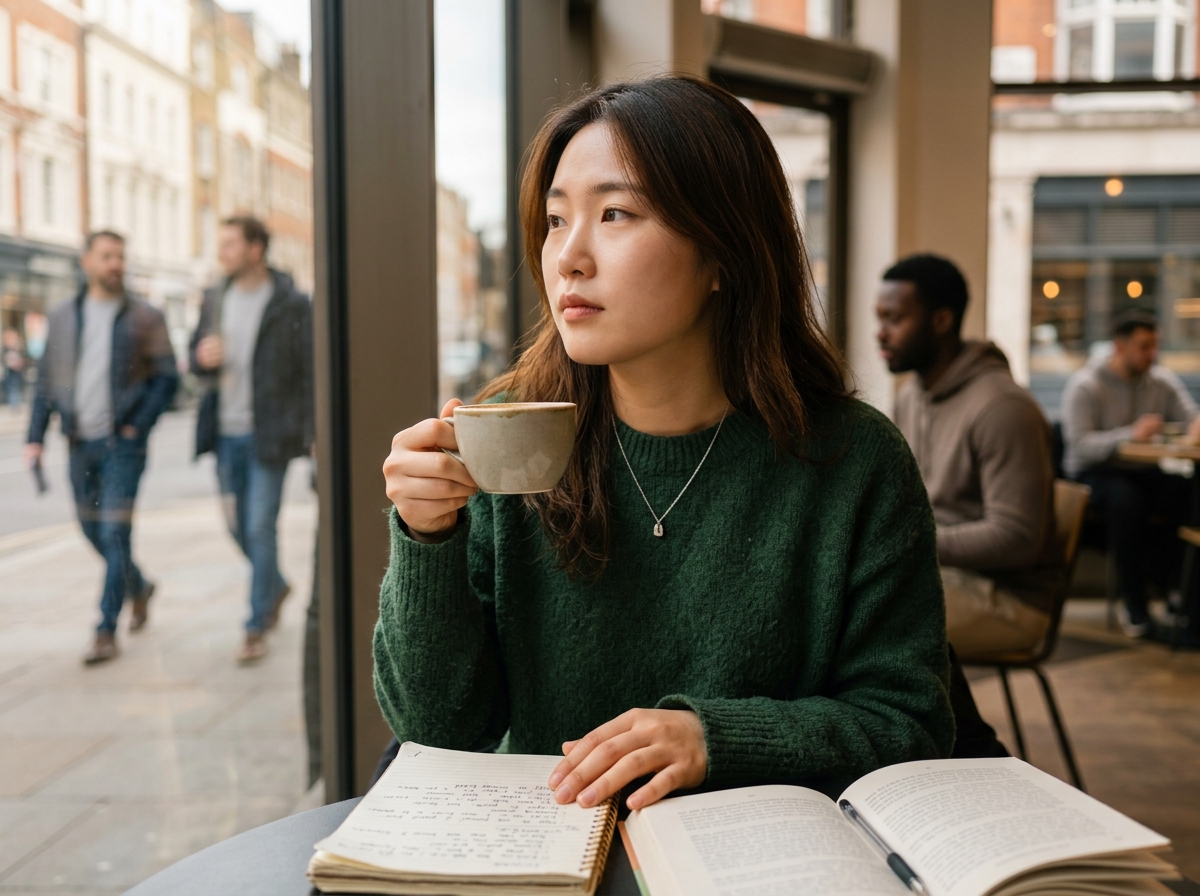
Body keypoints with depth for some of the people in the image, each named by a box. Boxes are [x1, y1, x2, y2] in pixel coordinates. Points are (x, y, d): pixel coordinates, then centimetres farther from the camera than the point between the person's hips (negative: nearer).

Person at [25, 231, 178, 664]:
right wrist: (35, 437, 2)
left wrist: (138, 426, -12)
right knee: (93, 531, 13)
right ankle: (138, 587, 39)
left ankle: (106, 632, 0)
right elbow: (47, 380, 9)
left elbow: (167, 377, -3)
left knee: (115, 533, -7)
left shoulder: (145, 318, -1)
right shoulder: (63, 317, 9)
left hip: (121, 443, -4)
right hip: (80, 444, 4)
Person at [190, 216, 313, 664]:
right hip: (226, 431, 6)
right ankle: (275, 585, 38)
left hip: (268, 433, -5)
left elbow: (310, 371, -8)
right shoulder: (215, 299, 9)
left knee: (261, 526, -4)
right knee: (237, 525, 12)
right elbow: (196, 355, 17)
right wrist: (203, 356, -9)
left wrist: (314, 434, -14)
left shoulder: (291, 305, -7)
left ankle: (256, 627, 6)